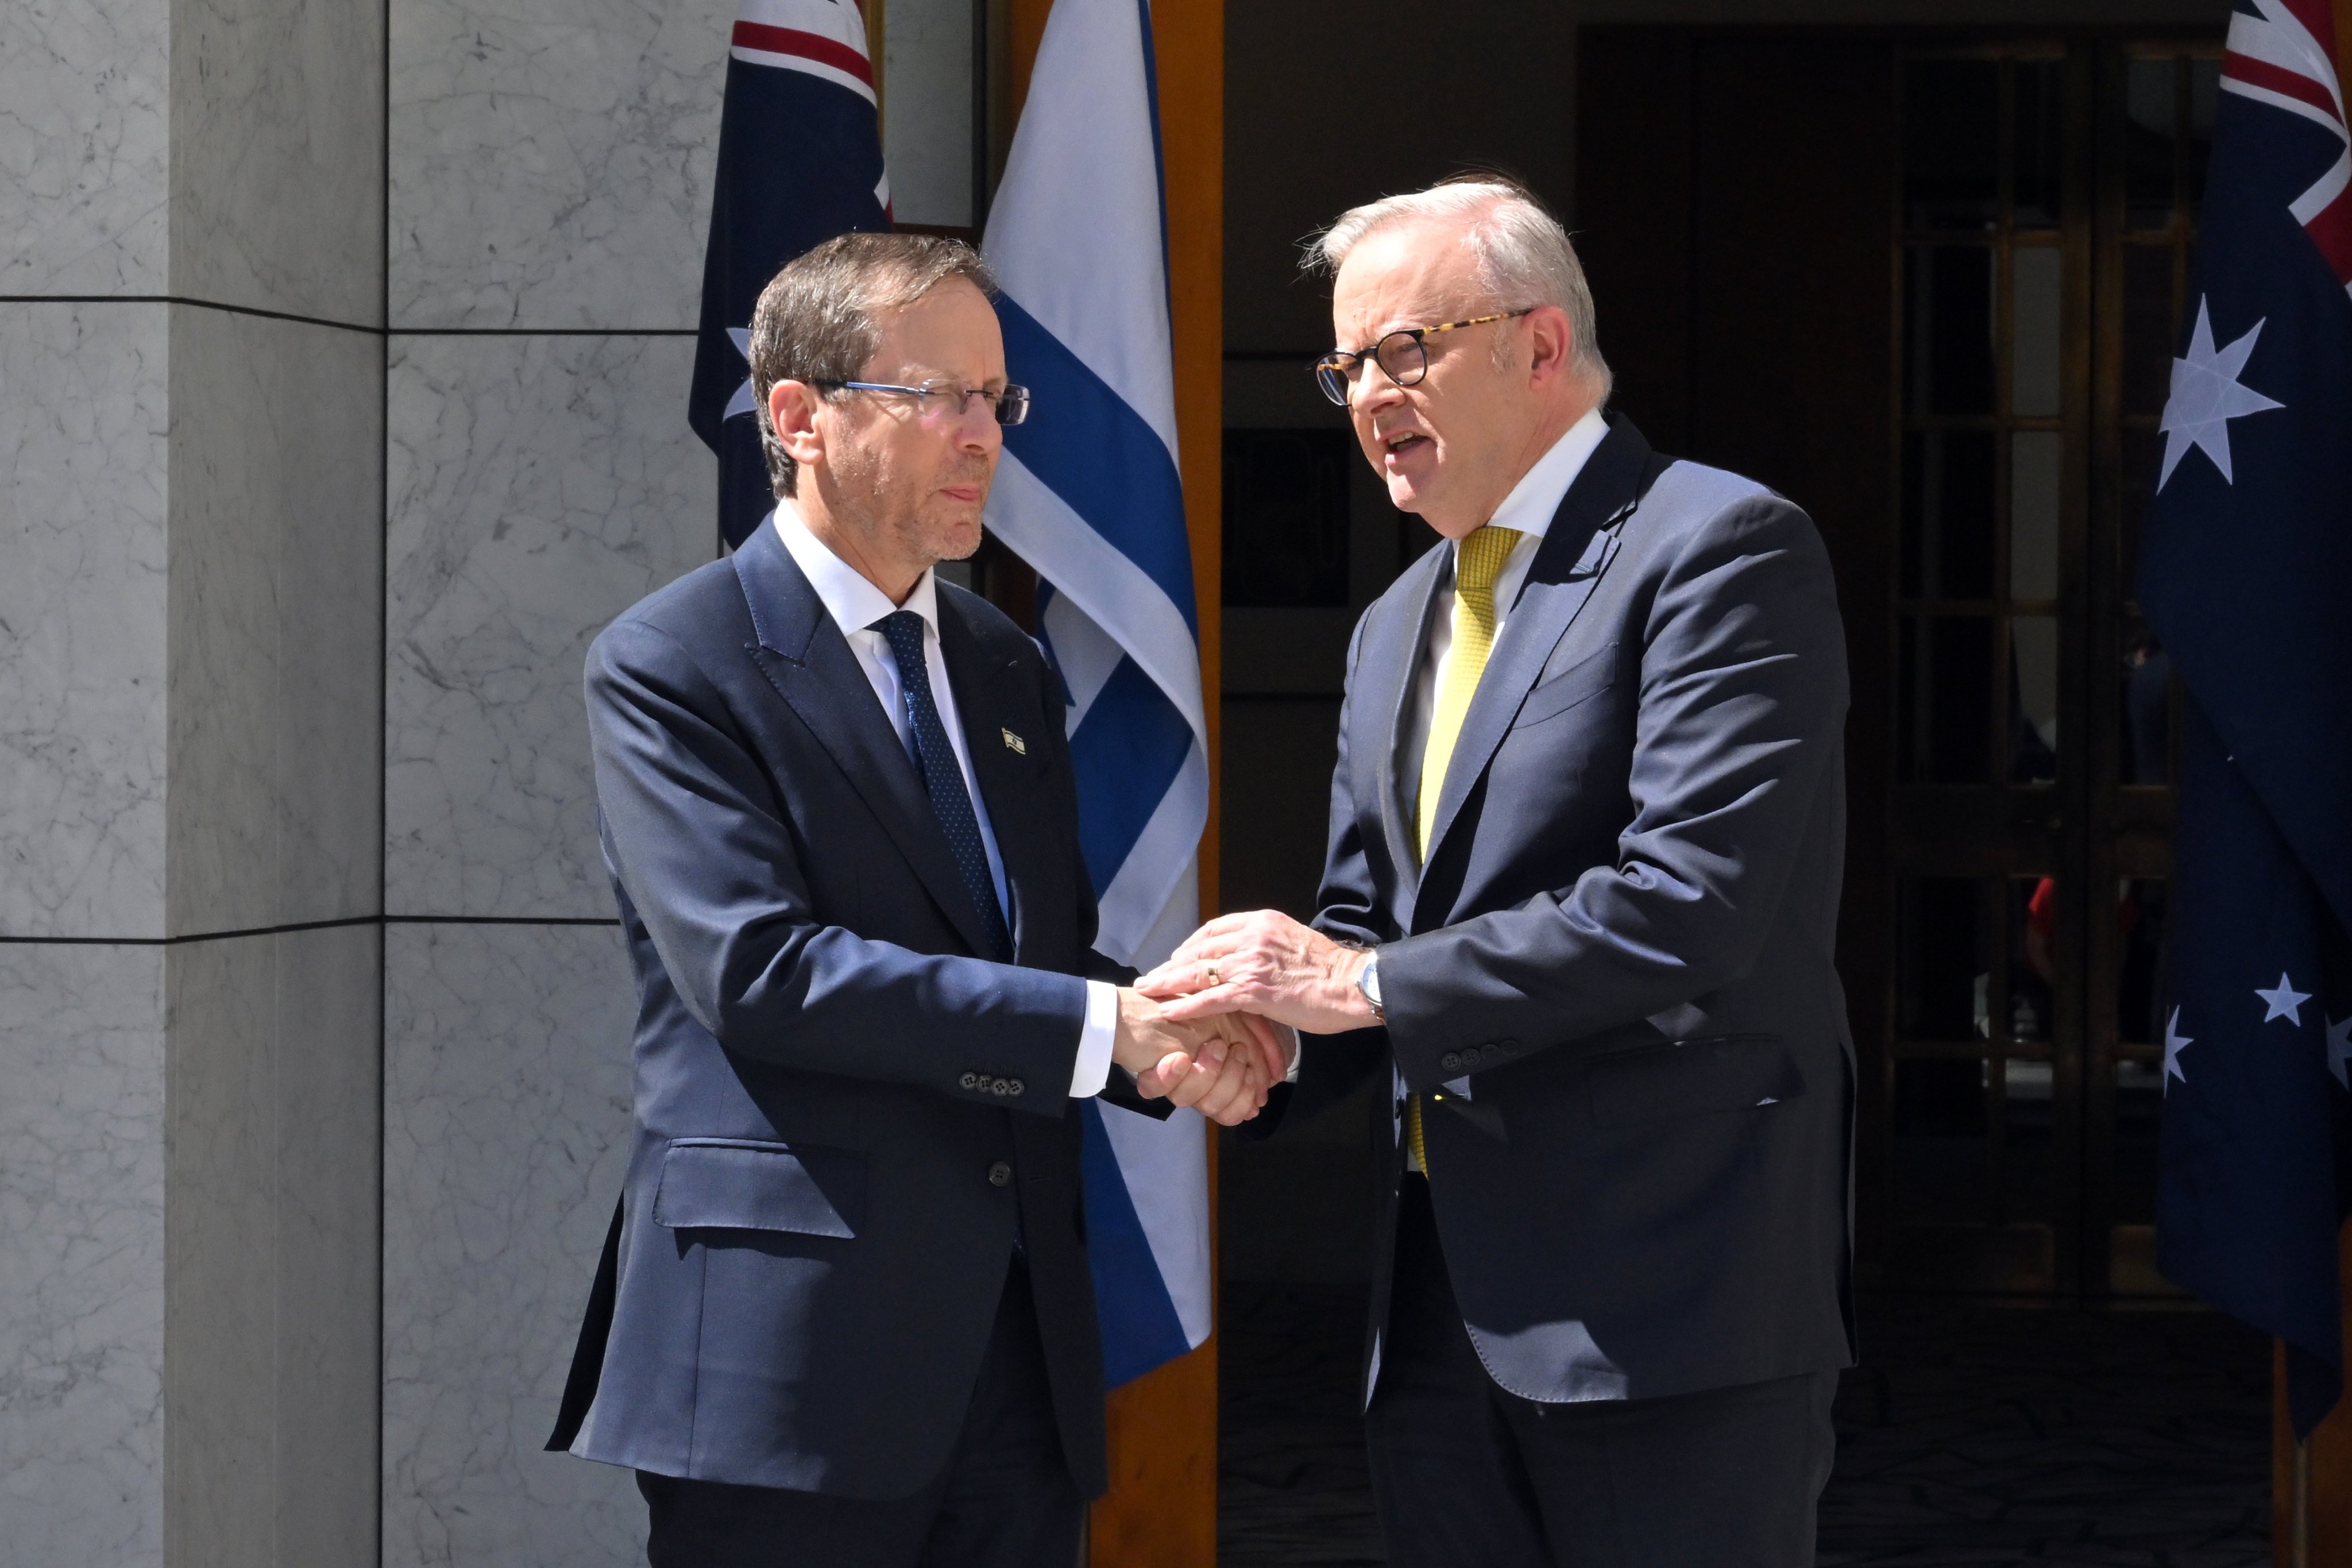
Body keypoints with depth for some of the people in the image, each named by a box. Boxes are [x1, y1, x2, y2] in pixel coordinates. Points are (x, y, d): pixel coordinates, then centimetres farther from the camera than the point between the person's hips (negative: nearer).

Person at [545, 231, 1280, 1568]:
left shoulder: (1012, 672, 18)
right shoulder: (670, 668, -5)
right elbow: (754, 964, -17)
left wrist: (1188, 1046, -6)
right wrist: (1108, 1027, -20)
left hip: (1020, 1348, 6)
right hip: (793, 1346, -6)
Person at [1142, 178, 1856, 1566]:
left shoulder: (1724, 550, -8)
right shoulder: (1396, 629, 20)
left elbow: (1690, 902, -19)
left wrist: (1370, 984, -16)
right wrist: (1259, 1040, -2)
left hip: (1663, 1297, -8)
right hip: (1449, 1301, 8)